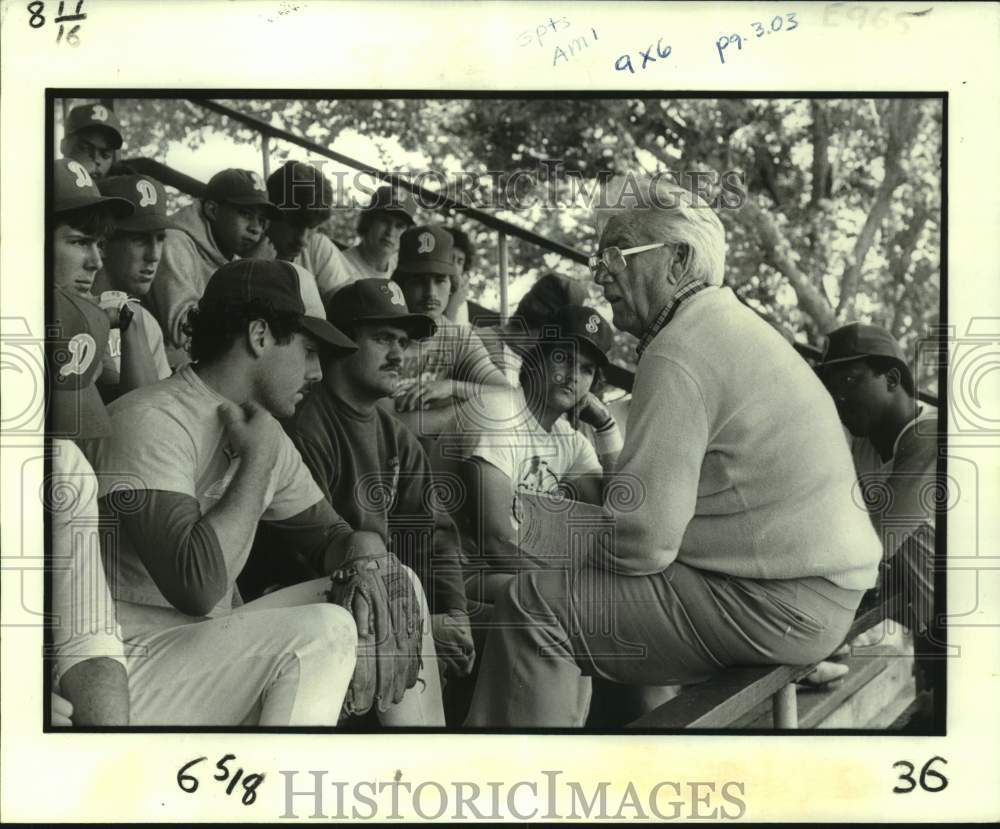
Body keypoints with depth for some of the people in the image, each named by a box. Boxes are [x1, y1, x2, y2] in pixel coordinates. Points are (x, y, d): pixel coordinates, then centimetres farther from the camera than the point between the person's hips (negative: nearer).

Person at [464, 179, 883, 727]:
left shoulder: (677, 357, -17)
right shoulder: (728, 326, 16)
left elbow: (642, 542, -22)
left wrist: (571, 548, -3)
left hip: (780, 607, -11)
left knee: (535, 604, -13)